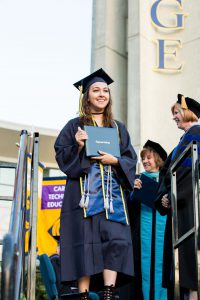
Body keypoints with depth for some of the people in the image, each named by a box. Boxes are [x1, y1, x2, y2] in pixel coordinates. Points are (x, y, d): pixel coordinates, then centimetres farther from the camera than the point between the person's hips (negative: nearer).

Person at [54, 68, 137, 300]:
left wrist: (114, 160, -8)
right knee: (85, 241, -8)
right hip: (84, 192, -2)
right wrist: (78, 146, -16)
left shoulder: (118, 128, 18)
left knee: (115, 240, -11)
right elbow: (61, 155, 2)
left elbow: (130, 160, 12)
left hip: (112, 193, 3)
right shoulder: (75, 125, 10)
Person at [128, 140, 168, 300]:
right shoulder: (138, 180, 11)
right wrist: (134, 190, -11)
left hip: (163, 227, 0)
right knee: (145, 264, 1)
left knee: (161, 263, 1)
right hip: (144, 228, 1)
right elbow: (131, 207, 4)